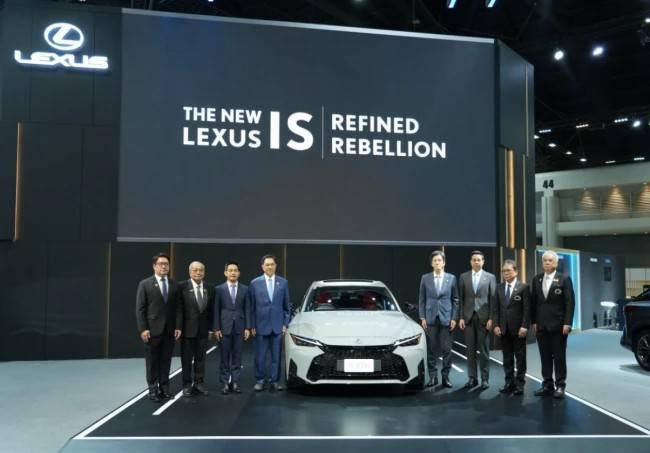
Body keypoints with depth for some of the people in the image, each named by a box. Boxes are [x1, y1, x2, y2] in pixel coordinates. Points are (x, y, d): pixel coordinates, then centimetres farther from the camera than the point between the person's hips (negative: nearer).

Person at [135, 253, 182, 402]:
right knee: (152, 362, 5)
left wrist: (178, 327, -2)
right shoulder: (145, 284, -1)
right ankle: (153, 389, 13)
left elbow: (178, 308, 7)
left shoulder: (174, 285, 7)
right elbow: (140, 309, -4)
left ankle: (164, 388, 14)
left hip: (169, 330, 3)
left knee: (166, 361, 6)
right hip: (152, 330, -2)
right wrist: (143, 329, -11)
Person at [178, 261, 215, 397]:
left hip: (203, 329, 3)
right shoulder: (182, 286, -7)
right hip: (187, 329, -3)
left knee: (201, 358, 10)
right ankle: (187, 385, 16)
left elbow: (211, 310, 8)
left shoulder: (209, 288, 5)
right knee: (186, 359, 6)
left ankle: (199, 383, 20)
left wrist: (211, 328, 5)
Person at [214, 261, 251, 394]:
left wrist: (247, 327, -1)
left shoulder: (245, 289, 5)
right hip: (225, 327, -1)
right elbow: (216, 310, 0)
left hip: (239, 327, 1)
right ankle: (225, 383, 11)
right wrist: (217, 328, -5)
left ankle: (235, 382, 11)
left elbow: (247, 309, 5)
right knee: (225, 357, 3)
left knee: (237, 357, 5)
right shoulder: (219, 289, 1)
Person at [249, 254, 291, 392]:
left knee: (276, 356, 6)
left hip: (278, 326, 1)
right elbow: (252, 306, 2)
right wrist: (252, 326, -1)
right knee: (260, 356, 4)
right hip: (261, 326, -1)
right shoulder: (255, 283, 1)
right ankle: (259, 380, 16)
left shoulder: (283, 282, 4)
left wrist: (285, 323, 2)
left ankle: (274, 381, 15)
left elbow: (286, 305, 7)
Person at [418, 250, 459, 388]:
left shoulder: (451, 278, 3)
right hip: (431, 318, 1)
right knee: (431, 349, 4)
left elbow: (455, 300, 4)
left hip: (446, 318, 0)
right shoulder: (425, 278, 4)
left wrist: (454, 318, -2)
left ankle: (445, 376, 10)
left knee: (446, 349, 1)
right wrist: (422, 317, 0)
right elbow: (421, 299, 6)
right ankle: (433, 376, 12)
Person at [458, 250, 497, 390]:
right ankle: (472, 378, 12)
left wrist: (491, 318, -7)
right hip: (468, 317, 2)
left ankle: (485, 379, 11)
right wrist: (461, 317, 0)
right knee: (470, 349, 5)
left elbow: (493, 299, 0)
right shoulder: (463, 277, 8)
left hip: (483, 317, -2)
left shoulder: (490, 277, 4)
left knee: (484, 350, 3)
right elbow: (461, 298, 6)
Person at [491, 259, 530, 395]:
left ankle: (520, 384, 12)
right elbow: (495, 308, 8)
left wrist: (524, 326, -14)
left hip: (518, 328, -4)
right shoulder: (499, 288, 9)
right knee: (507, 358, 8)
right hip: (503, 329, 4)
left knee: (520, 357, 5)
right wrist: (496, 325, -1)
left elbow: (527, 309, -8)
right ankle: (509, 383, 15)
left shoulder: (523, 287, -4)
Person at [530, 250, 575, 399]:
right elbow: (533, 302, 10)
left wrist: (567, 323, -14)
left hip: (558, 325, -4)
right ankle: (547, 385, 13)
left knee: (559, 356, 4)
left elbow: (570, 302, -7)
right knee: (545, 357, 6)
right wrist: (533, 321, 5)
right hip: (541, 325, 4)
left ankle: (560, 385, 12)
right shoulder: (536, 279, 9)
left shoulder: (564, 279, -3)